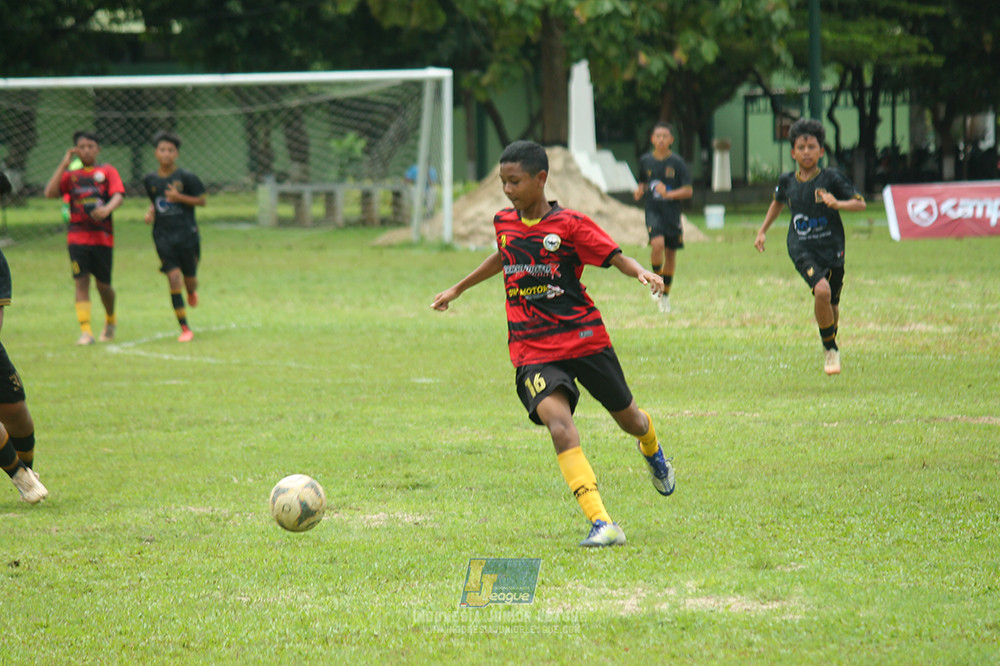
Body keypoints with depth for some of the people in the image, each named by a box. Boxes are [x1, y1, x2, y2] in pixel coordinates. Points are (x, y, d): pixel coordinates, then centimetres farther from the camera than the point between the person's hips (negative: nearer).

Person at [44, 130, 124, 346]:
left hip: (102, 236, -1)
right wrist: (63, 164, -6)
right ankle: (85, 331, -12)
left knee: (103, 285, 5)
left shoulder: (107, 172, 5)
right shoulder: (71, 175, 10)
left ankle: (110, 320, 33)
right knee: (81, 281, -10)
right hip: (77, 237, 1)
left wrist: (107, 208, -33)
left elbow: (118, 195, -11)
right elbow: (50, 193, -5)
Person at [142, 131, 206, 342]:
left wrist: (179, 197, -16)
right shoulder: (150, 180, 6)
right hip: (163, 236, 1)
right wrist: (151, 212, 2)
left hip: (187, 233, -1)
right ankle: (184, 328, -4)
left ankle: (192, 292, 47)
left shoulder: (186, 177, -5)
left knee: (189, 278, 5)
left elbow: (201, 200, -2)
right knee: (173, 278, -10)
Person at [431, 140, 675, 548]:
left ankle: (652, 451, 57)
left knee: (627, 418, 16)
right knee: (559, 426, -23)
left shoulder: (569, 224, -8)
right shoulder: (504, 224, 7)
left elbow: (615, 256, -10)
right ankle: (602, 525, -29)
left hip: (585, 338, -2)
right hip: (533, 351, 2)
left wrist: (643, 273, -31)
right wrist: (458, 289, 37)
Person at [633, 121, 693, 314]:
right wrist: (640, 191, -2)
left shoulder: (677, 162, -4)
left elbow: (688, 191, -4)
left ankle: (665, 294, 24)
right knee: (657, 243, -25)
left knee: (670, 253, 7)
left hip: (672, 212, 0)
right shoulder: (645, 161, 4)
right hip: (653, 211, 0)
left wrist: (669, 194, -19)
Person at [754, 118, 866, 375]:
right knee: (821, 290, -25)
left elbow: (860, 203, -5)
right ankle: (830, 349, -7)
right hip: (802, 250, 0)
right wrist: (762, 231, 24)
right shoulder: (787, 181, 4)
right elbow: (778, 202, 26)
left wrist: (837, 203, -24)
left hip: (832, 248, 0)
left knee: (832, 304, 10)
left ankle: (832, 343, 41)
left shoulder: (831, 178, -5)